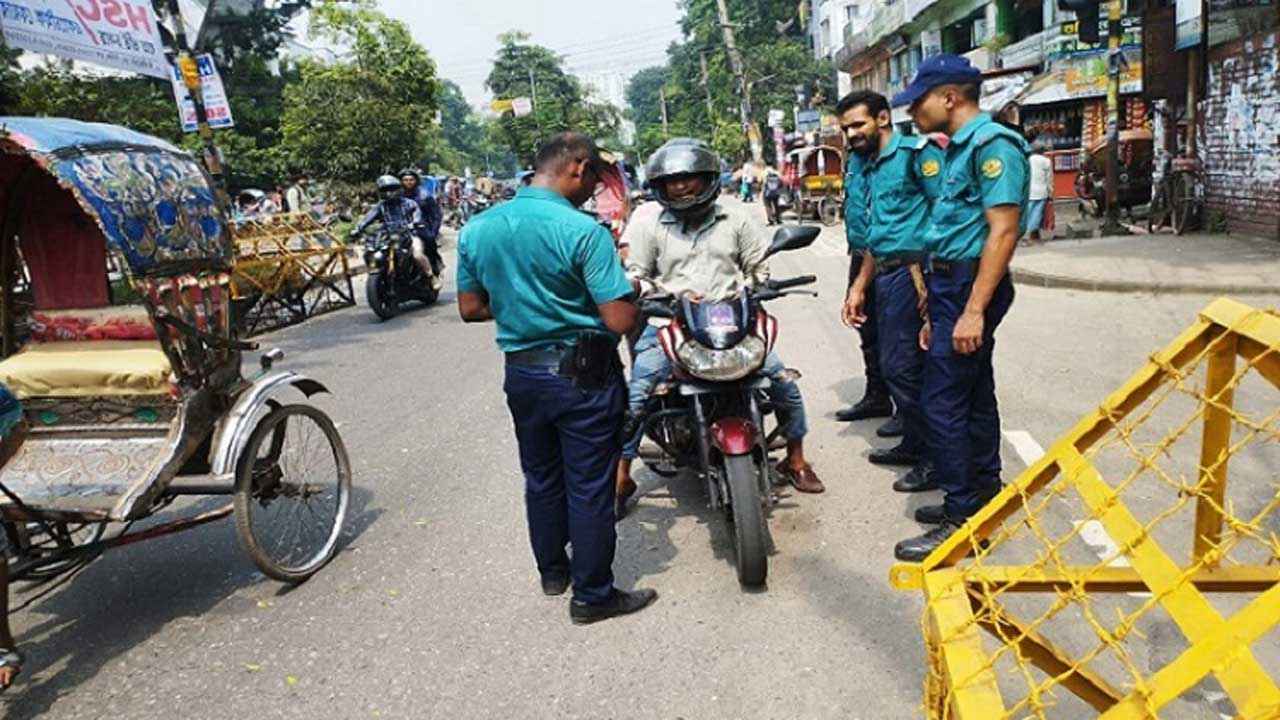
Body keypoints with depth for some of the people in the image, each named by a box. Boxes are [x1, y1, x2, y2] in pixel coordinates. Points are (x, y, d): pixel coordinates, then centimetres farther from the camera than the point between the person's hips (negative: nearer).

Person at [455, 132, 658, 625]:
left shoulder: (477, 229, 0)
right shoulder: (583, 231, -19)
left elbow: (470, 308, 8)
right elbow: (619, 320, -21)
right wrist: (630, 295, 0)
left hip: (521, 374, 6)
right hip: (582, 375, -6)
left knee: (541, 479, 22)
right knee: (589, 487, 7)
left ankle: (552, 571, 39)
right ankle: (592, 595, 18)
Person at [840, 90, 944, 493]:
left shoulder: (916, 153, -7)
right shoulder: (869, 168, 20)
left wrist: (928, 275, -22)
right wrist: (859, 288, 22)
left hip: (913, 272, -9)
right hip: (885, 275, 9)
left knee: (901, 367, -9)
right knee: (894, 365, 14)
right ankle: (915, 444, 28)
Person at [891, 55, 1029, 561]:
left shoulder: (992, 143, -14)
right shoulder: (960, 148, 17)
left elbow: (1003, 230, -21)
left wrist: (973, 311, -25)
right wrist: (936, 312, 19)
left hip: (971, 288, -10)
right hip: (954, 287, 10)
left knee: (942, 402, -9)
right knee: (974, 397, 15)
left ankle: (962, 520, 0)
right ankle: (984, 500, 27)